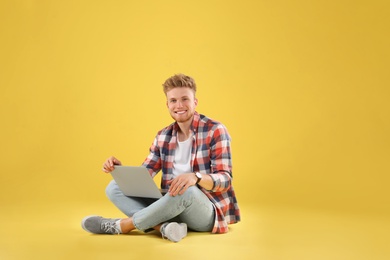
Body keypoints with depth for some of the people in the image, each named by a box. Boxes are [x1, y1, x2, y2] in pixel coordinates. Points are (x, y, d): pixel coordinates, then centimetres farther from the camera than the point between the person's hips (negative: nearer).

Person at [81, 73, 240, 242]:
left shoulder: (215, 130, -7)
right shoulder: (163, 136, 9)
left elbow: (225, 179, -14)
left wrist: (196, 177, -35)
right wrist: (119, 168, -11)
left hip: (205, 212, -5)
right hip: (171, 206, 6)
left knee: (188, 190, -39)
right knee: (114, 187, -6)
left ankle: (119, 225, -20)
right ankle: (164, 226, -30)